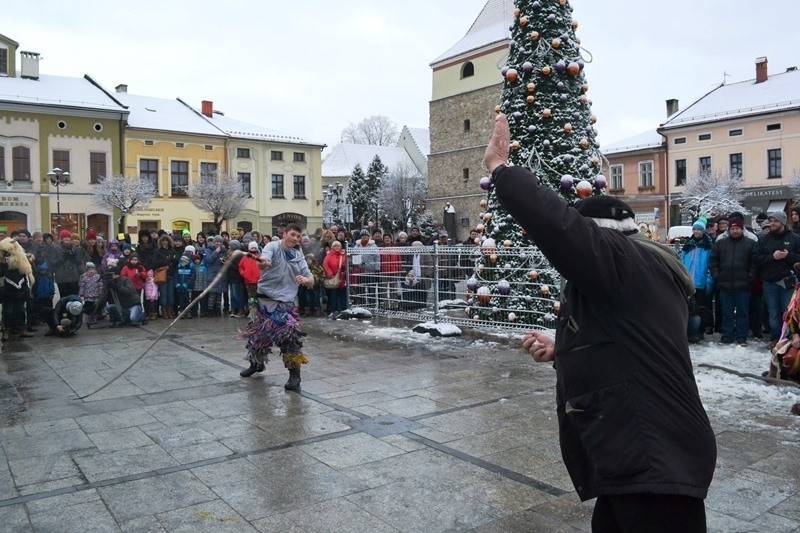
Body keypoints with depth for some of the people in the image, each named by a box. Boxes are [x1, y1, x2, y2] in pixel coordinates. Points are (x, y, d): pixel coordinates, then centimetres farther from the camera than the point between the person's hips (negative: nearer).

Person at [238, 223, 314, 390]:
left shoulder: (298, 256, 5)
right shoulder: (273, 247, -8)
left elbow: (311, 282, 3)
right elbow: (265, 258, -32)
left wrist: (306, 279, -21)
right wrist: (262, 262, -57)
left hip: (287, 301, 1)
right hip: (266, 298, -1)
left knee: (290, 334, -15)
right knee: (258, 333, 14)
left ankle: (294, 374, -5)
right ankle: (257, 363, 41)